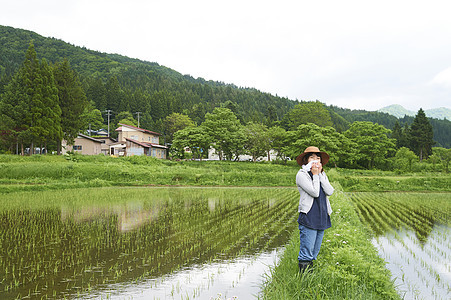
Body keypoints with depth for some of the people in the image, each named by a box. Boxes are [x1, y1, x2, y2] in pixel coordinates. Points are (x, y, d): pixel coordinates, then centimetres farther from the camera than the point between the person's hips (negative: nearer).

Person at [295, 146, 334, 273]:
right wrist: (315, 175, -8)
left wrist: (320, 174, -4)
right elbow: (315, 192, -16)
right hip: (308, 218, -6)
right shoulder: (301, 175, -5)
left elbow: (330, 191, -2)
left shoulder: (322, 174, 15)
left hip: (322, 217, 7)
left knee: (314, 253, 12)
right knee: (306, 253, -7)